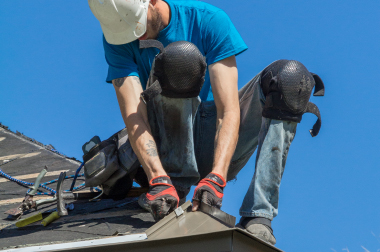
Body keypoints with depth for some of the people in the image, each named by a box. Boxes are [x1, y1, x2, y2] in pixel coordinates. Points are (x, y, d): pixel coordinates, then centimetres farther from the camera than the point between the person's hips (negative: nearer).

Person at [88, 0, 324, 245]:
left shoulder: (209, 20, -12)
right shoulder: (117, 39, -9)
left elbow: (229, 112, -22)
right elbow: (134, 119, -22)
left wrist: (216, 177, -38)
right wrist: (159, 180, -39)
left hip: (216, 151, 2)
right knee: (179, 54, -27)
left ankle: (258, 215, -34)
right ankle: (175, 187, -28)